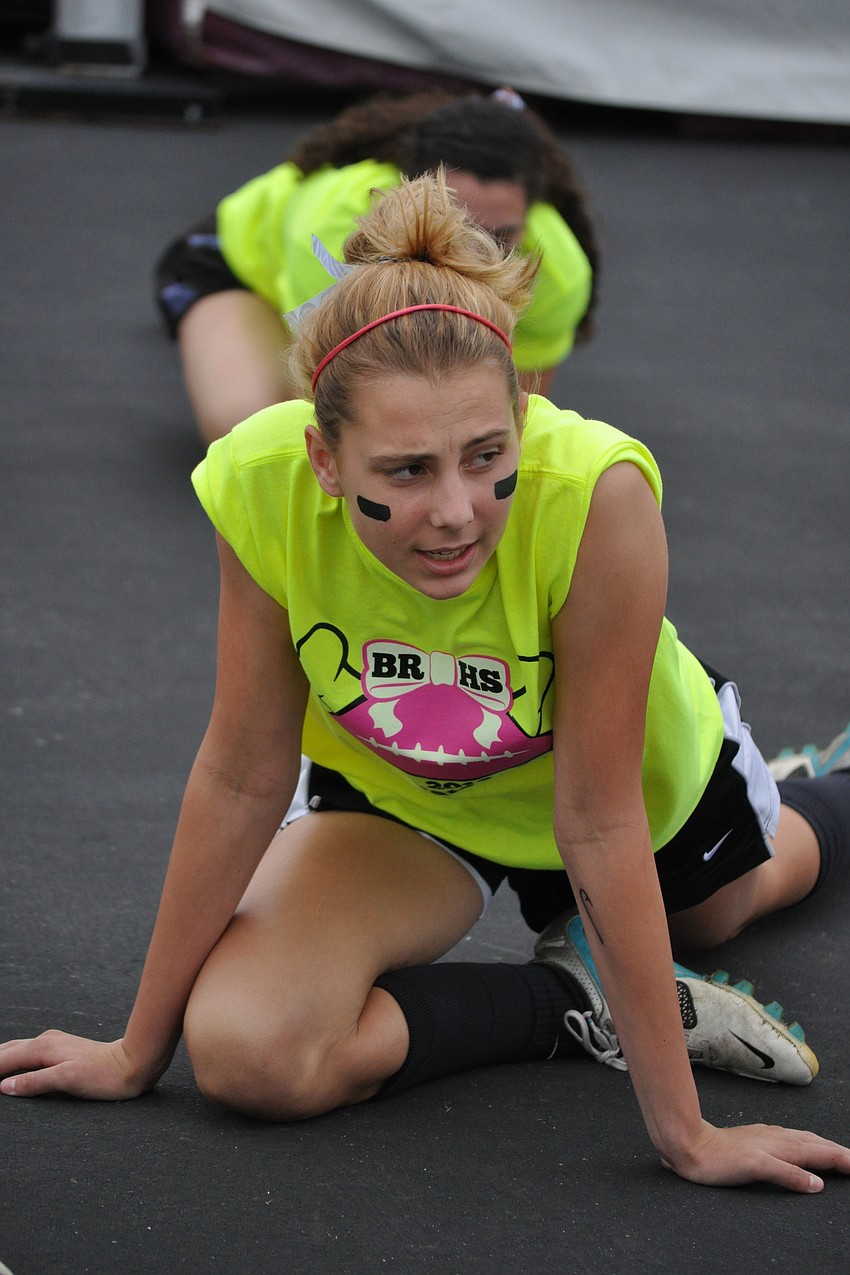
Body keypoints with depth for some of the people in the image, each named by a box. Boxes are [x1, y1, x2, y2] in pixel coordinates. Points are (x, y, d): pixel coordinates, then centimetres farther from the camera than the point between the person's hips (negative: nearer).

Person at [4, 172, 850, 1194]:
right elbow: (241, 774, -23)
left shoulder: (596, 493, -43)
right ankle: (578, 1000, -2)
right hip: (398, 792, 1)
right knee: (245, 1050, -26)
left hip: (646, 780, 0)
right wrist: (138, 1051, -16)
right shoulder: (264, 485, -36)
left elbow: (599, 821, -35)